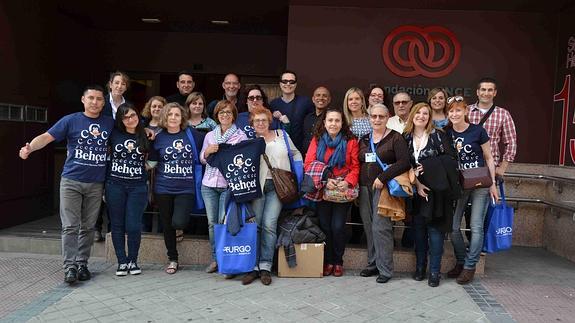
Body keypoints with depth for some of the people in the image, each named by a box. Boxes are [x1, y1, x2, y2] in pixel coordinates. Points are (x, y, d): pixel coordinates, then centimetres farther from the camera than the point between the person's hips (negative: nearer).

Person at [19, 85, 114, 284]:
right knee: (70, 226, -4)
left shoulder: (110, 123, 7)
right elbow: (47, 137, -10)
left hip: (96, 184, 3)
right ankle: (70, 267, 1)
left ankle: (82, 264, 19)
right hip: (71, 181, -2)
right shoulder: (71, 120, -2)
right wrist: (29, 148, -27)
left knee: (88, 227, 9)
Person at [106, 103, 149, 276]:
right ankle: (122, 262, 17)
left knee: (133, 226, -4)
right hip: (115, 185, 1)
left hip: (138, 186, -1)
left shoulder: (145, 136, 5)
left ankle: (133, 261, 14)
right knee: (117, 225, 5)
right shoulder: (114, 134, 3)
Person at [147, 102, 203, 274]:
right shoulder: (158, 138, 3)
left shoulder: (192, 135, 0)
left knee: (178, 223, -18)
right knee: (167, 225, 10)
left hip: (186, 188, -2)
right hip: (164, 188, 2)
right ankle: (172, 259, 28)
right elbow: (151, 163, 8)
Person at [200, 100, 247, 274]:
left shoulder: (241, 136, 3)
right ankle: (215, 258, 15)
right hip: (209, 184, 4)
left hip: (229, 184, -4)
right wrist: (207, 151, -2)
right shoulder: (210, 135, 15)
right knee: (212, 222, 5)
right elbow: (202, 160, 16)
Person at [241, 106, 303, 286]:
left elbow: (296, 153, 20)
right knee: (254, 224, -6)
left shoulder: (281, 135, 13)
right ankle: (254, 266, 2)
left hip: (277, 185, 0)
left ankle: (265, 267, -3)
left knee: (269, 224, -10)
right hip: (256, 185, 0)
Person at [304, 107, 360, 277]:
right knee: (325, 226, 2)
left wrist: (347, 182, -18)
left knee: (338, 227, -5)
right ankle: (327, 261, 19)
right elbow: (308, 164, -3)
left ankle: (338, 261, 15)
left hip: (343, 191, -1)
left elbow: (355, 167, -1)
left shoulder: (351, 141, 4)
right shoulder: (317, 140, 6)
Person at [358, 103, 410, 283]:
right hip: (365, 188, 5)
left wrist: (382, 177, -17)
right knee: (369, 227, 7)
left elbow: (404, 162, -11)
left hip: (384, 188, -5)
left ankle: (385, 269, 1)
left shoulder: (395, 138, 0)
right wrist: (356, 185, 4)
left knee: (380, 228, -10)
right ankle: (372, 264, 19)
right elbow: (357, 164, 19)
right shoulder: (364, 139, 17)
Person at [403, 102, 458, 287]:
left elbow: (450, 158, -6)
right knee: (418, 228, 7)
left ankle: (435, 271, 6)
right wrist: (416, 183, -10)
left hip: (436, 189, -2)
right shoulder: (406, 137, 7)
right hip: (416, 189, 3)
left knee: (435, 230, -2)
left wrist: (427, 166, -15)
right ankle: (420, 267, 19)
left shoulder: (438, 135, 0)